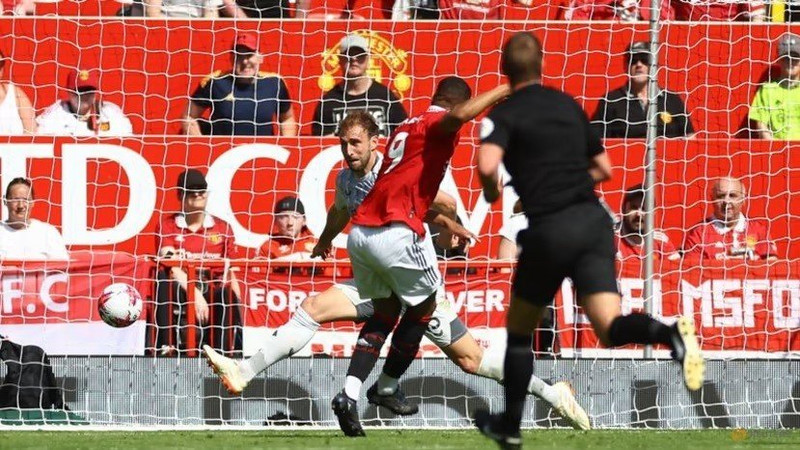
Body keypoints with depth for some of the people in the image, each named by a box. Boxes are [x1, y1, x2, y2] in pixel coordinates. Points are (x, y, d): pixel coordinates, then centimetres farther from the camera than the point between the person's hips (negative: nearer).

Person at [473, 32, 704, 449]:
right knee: (610, 328, -8)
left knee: (519, 330, 18)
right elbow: (603, 169, 24)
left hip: (550, 230, -4)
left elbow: (487, 166, -19)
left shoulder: (505, 114, 1)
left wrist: (492, 196, 3)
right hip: (594, 219, 4)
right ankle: (671, 334, -40)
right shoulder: (569, 106, 18)